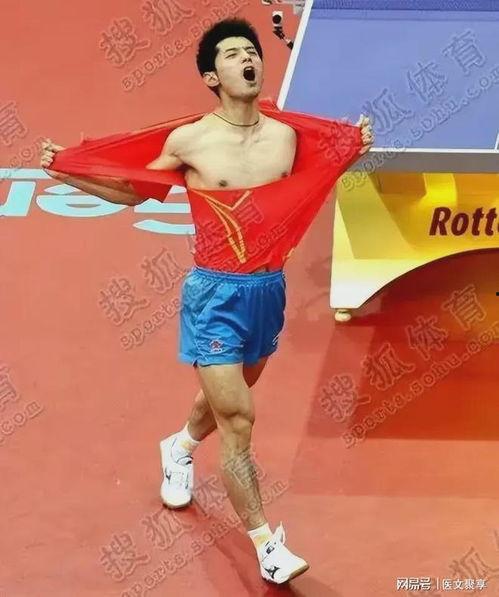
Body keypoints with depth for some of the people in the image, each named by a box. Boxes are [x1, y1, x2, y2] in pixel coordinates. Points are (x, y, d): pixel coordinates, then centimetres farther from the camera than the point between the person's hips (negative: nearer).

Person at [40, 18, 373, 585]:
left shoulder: (284, 136, -1)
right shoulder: (189, 141, -12)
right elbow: (134, 191, 4)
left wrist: (351, 152, 11)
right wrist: (66, 173, -5)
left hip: (269, 287, 5)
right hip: (216, 292, -5)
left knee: (227, 395, 25)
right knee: (237, 418, -6)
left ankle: (180, 446, 58)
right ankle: (267, 545, 4)